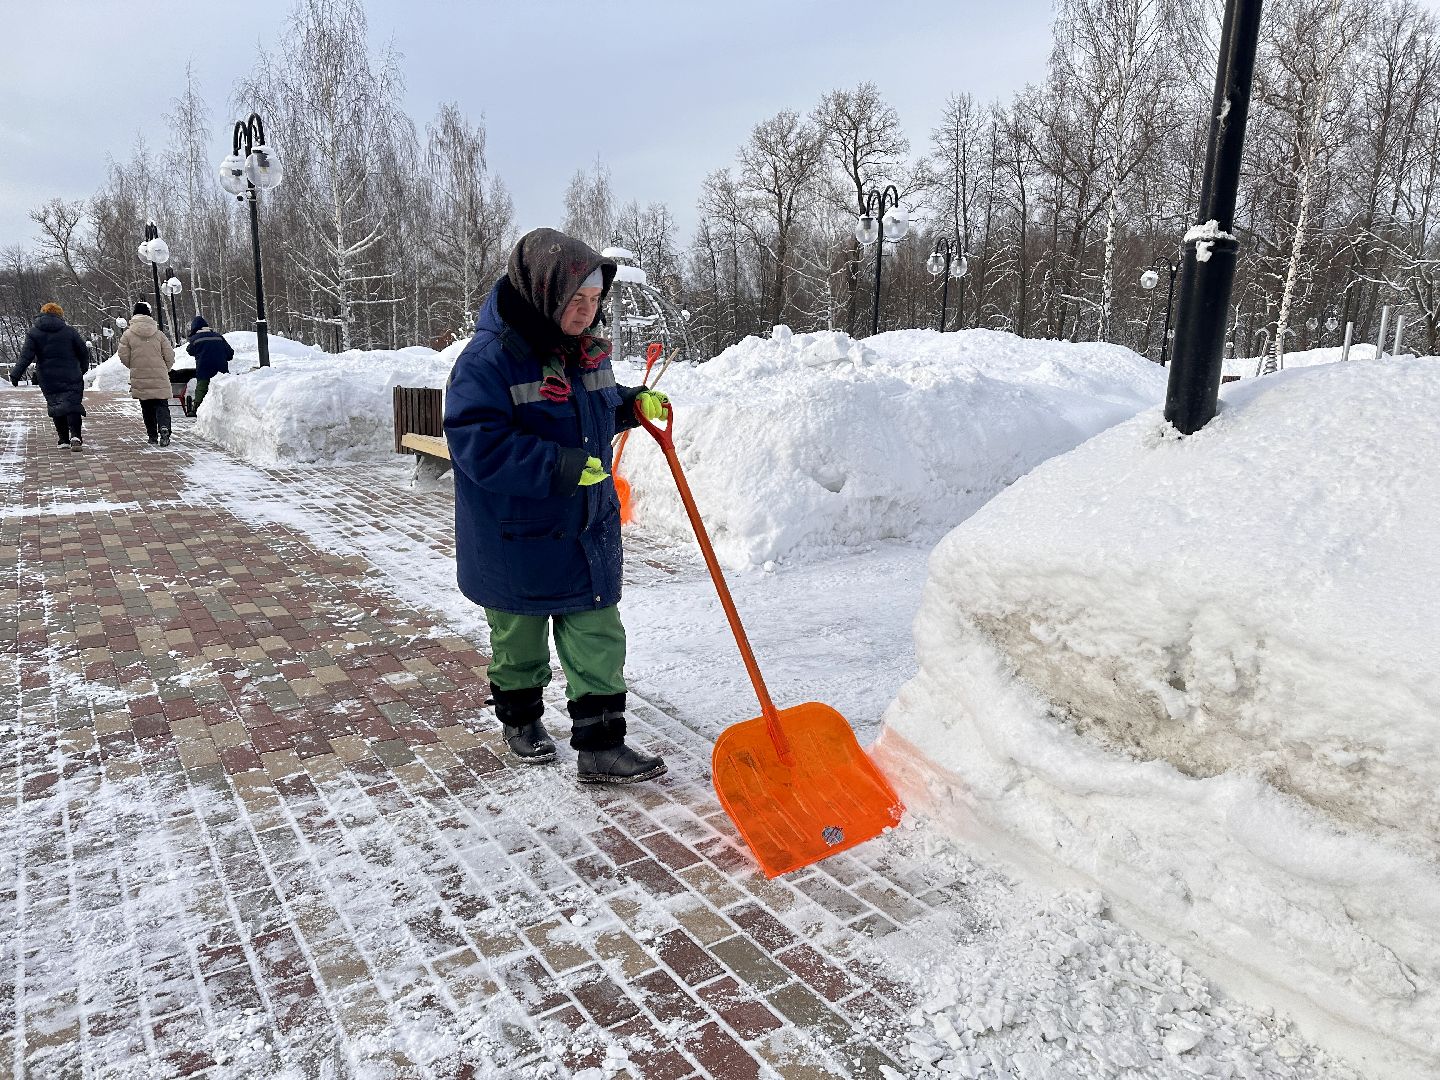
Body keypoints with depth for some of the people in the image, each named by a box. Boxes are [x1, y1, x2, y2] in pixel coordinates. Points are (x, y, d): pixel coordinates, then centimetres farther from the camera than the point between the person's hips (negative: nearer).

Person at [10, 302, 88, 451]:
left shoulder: (33, 333, 2)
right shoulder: (70, 331, 0)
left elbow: (26, 356, -7)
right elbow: (84, 353, 5)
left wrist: (16, 374, -5)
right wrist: (82, 370, 21)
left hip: (48, 379, 1)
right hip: (71, 377, -1)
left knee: (55, 406, 12)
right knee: (72, 405, -2)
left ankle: (64, 439, 10)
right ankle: (75, 435, -22)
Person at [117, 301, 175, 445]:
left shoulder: (128, 334, -1)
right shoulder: (159, 333, 2)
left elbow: (123, 355, -2)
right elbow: (170, 355, 2)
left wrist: (134, 367, 17)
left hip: (139, 378, 0)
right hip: (159, 378, 0)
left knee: (147, 407, 11)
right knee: (161, 405, 0)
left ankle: (152, 435, 11)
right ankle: (164, 428, -26)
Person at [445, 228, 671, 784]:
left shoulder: (585, 351, 4)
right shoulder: (488, 359, -20)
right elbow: (479, 445, -27)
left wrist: (633, 403, 0)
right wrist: (561, 466, -31)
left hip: (589, 532, 6)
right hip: (517, 540, -5)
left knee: (599, 642, 5)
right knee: (519, 641, 16)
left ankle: (600, 747, 14)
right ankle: (520, 719, 41)